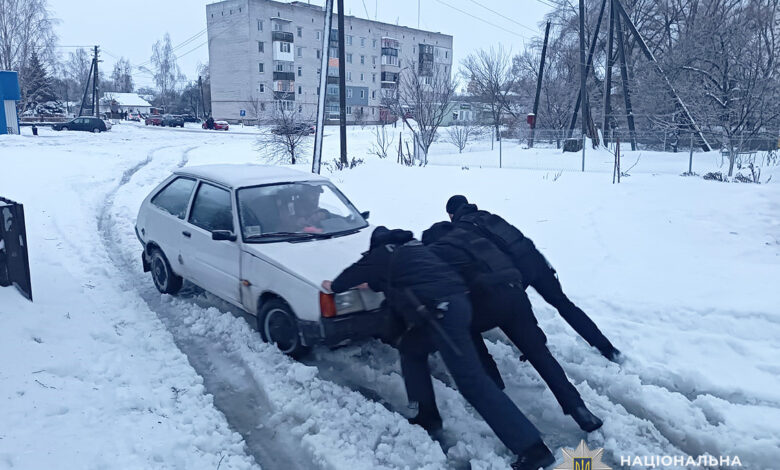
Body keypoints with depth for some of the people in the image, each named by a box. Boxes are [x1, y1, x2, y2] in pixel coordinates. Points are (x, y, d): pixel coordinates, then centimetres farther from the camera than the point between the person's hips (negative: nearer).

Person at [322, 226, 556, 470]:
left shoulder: (382, 254, 12)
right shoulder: (411, 246, 30)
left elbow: (355, 273, 27)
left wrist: (333, 285, 47)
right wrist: (370, 284, 59)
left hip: (439, 309, -8)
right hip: (455, 300, 9)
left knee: (472, 381, -11)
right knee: (411, 348, 25)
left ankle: (532, 448, -14)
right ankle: (427, 417, 27)